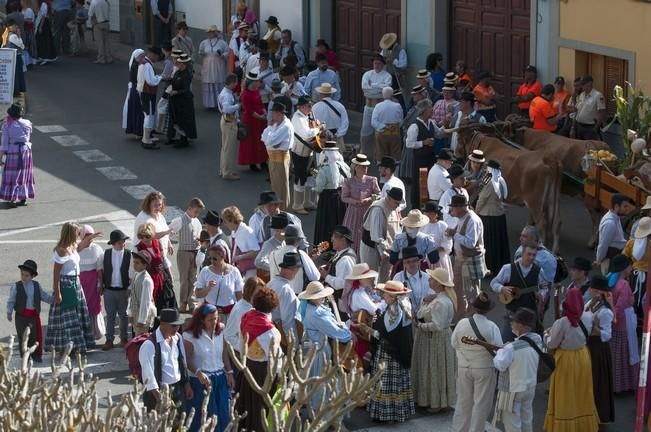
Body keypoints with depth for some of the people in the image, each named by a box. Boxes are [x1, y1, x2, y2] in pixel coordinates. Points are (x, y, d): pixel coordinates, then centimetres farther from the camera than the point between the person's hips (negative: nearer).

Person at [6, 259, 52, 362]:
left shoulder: (37, 286, 6)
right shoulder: (16, 287, -4)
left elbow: (45, 296, 13)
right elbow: (11, 301, -4)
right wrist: (9, 312, -11)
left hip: (34, 315, 2)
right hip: (21, 315, -2)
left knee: (36, 335, 5)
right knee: (23, 336, 3)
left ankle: (36, 355, 17)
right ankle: (24, 356, 13)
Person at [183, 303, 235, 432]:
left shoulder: (220, 331, 2)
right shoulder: (190, 335, -13)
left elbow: (224, 354, 9)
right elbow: (187, 359, -14)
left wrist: (229, 373, 5)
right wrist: (198, 373, -28)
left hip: (220, 378, 4)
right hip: (201, 380, -4)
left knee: (222, 416, 7)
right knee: (202, 418, 3)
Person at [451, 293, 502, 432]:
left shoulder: (462, 323, -11)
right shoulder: (491, 327, -19)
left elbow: (454, 344, 0)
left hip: (464, 367, 3)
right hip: (484, 368, -3)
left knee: (464, 401, 16)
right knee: (481, 403, 9)